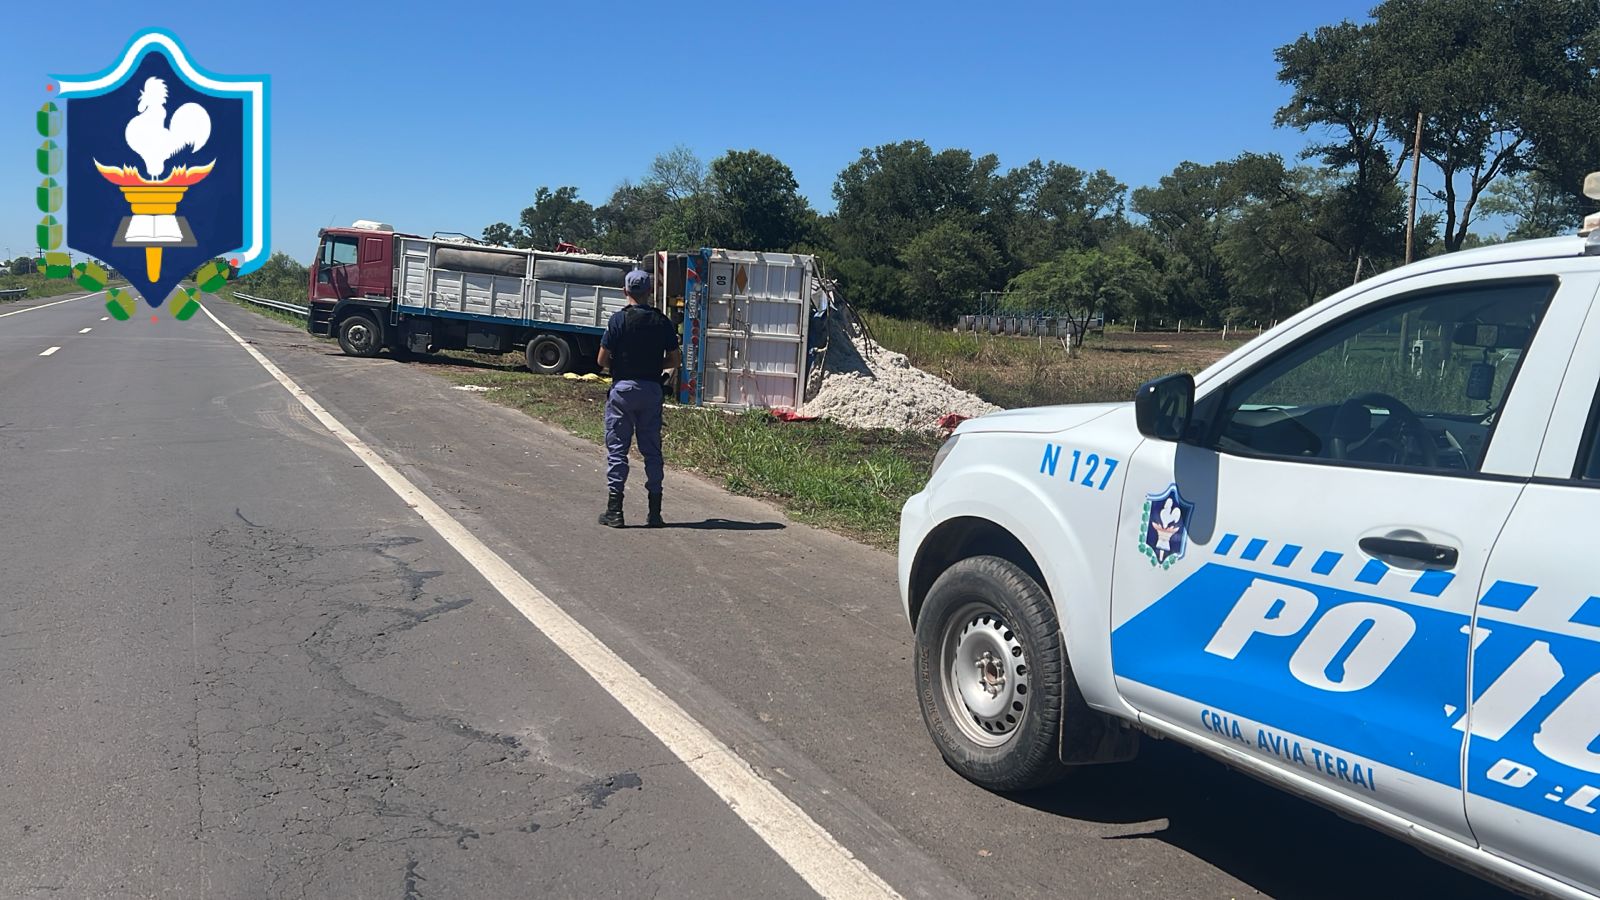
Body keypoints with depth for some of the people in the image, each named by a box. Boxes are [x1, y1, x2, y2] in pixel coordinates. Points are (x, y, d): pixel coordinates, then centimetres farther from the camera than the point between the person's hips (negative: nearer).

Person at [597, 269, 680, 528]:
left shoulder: (619, 319, -8)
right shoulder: (662, 321, 2)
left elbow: (602, 360, -7)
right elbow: (673, 360, 5)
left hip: (623, 387, -3)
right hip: (652, 389, 3)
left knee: (617, 449, 3)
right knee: (652, 450, 9)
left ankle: (614, 510, 2)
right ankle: (655, 512, 10)